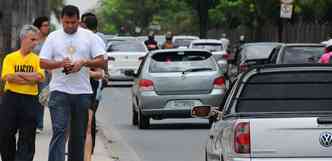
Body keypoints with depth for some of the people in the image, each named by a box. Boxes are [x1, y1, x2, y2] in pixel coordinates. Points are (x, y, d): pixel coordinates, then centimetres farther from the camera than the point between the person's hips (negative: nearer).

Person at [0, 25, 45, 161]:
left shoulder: (36, 59, 6)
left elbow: (39, 77, -9)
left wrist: (18, 74, -11)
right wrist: (30, 79, -12)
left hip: (30, 100, 0)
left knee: (27, 137, -2)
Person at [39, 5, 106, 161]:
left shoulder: (89, 36, 6)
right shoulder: (53, 37, 5)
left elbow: (101, 61, 2)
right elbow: (43, 62, 1)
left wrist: (83, 63, -15)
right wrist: (60, 63, -16)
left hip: (83, 91, 2)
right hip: (59, 91, -2)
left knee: (79, 134, 10)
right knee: (59, 131, -13)